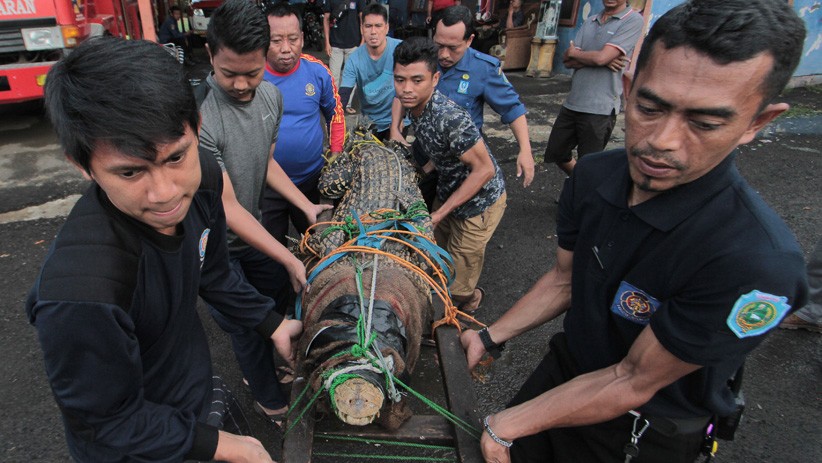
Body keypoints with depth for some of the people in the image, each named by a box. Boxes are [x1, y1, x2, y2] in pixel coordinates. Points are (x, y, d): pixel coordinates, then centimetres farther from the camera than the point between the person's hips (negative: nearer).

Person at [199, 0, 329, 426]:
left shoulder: (271, 96, -8)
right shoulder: (199, 117, -32)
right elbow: (227, 206, -28)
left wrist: (306, 206, 3)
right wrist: (290, 260, -27)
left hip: (252, 230, 7)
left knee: (281, 299, 21)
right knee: (247, 326, 6)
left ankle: (260, 370, 50)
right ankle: (269, 400, 35)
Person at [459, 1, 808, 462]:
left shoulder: (756, 262, -34)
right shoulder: (594, 175, -15)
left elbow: (632, 383, -26)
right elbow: (564, 280, 0)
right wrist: (489, 338, 0)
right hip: (567, 369, 5)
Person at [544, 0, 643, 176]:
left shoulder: (633, 20, -6)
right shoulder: (589, 22, 12)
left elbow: (601, 57, -18)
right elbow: (568, 61, 2)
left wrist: (574, 52, 0)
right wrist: (603, 60, -12)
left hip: (600, 109, -6)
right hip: (572, 103, 6)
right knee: (556, 153, 16)